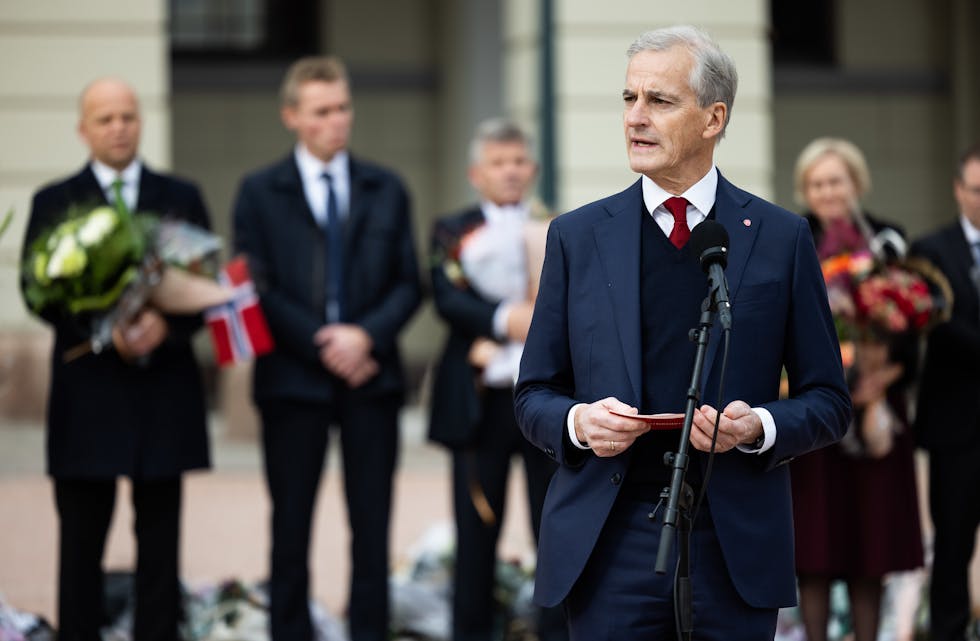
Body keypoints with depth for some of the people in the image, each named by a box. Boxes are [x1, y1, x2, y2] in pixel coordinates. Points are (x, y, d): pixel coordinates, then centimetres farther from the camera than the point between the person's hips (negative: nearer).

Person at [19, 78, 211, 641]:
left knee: (161, 542, 4)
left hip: (164, 389, 1)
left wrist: (166, 324, -15)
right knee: (81, 541, 2)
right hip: (88, 389, -1)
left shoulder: (181, 198, 10)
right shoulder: (54, 203, 7)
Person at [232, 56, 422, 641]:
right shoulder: (260, 192, 4)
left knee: (373, 524, 2)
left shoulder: (387, 190, 11)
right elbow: (257, 288, -2)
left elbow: (408, 284, 7)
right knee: (291, 525, 2)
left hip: (370, 375, 2)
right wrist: (321, 345, -12)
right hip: (293, 375, -2)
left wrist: (366, 335, -11)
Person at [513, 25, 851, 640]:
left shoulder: (781, 237, 4)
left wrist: (759, 427, -13)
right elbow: (534, 396, 11)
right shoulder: (576, 236, 8)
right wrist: (577, 422, -10)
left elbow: (828, 401, 6)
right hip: (609, 542, 1)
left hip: (733, 544, -1)